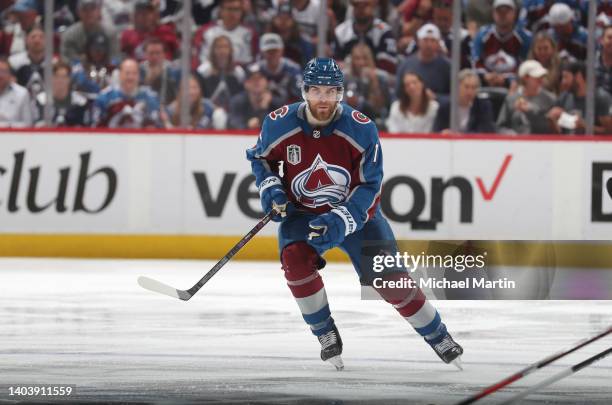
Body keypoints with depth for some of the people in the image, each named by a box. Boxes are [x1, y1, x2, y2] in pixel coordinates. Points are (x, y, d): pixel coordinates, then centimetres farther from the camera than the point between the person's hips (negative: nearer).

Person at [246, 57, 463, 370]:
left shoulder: (361, 129, -20)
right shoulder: (279, 124, -16)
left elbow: (370, 187, -16)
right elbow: (260, 157, 5)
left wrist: (340, 221, -29)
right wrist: (270, 189, -13)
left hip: (354, 212, -1)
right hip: (301, 212, 1)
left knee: (389, 277, -7)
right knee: (295, 258, -28)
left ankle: (438, 337, 14)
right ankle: (326, 336, -10)